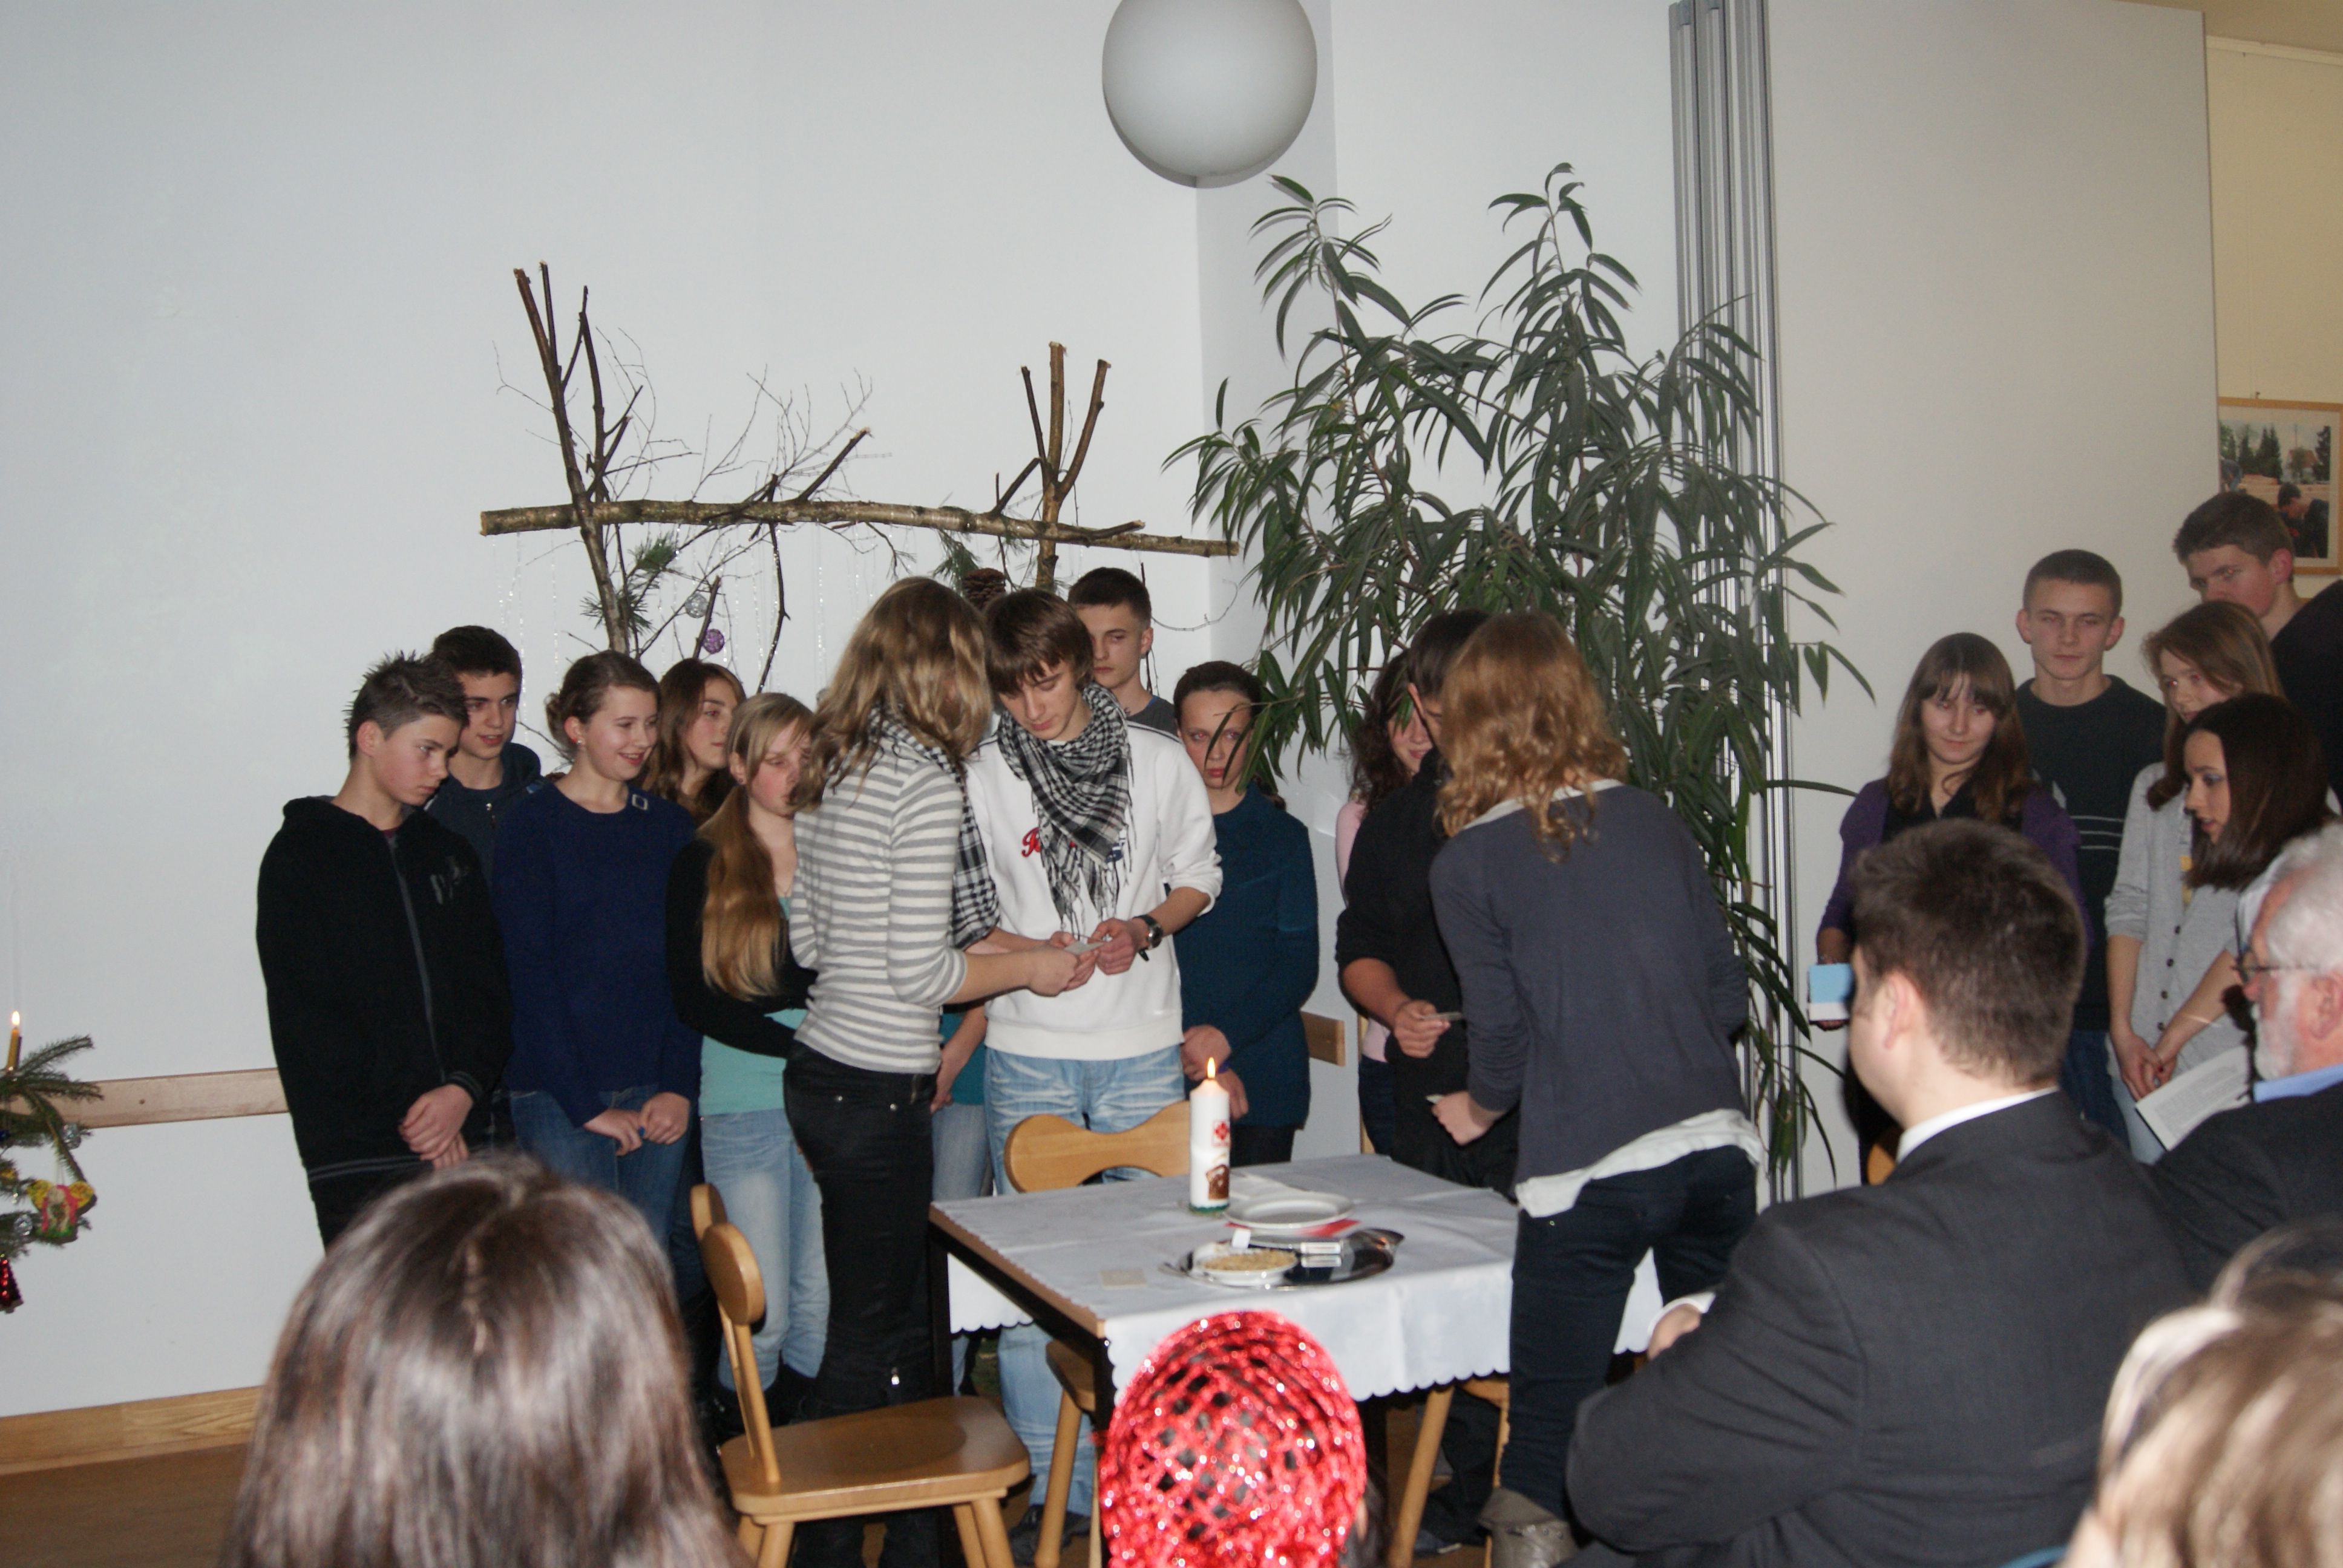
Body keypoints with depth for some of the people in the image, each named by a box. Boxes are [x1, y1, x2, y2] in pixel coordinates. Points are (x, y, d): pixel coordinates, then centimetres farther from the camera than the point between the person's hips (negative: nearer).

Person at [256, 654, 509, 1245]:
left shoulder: (449, 853, 16)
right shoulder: (301, 855, 0)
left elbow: (490, 989, 11)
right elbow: (308, 1023, -6)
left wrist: (464, 1089, -6)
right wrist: (407, 1118, -9)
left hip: (462, 1145, 5)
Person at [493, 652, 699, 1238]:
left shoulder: (670, 824, 12)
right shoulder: (531, 826, -1)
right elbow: (530, 974, -7)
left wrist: (680, 1084, -2)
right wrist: (587, 1105, -11)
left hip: (659, 1097, 4)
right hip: (560, 1099, -4)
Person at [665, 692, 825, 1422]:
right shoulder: (701, 866, 3)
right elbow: (693, 999, -3)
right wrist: (796, 1043, -12)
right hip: (745, 1106, -2)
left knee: (824, 1304, 4)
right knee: (761, 1313, -3)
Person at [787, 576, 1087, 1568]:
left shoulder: (831, 767, 8)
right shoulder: (925, 780, -17)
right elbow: (921, 972, -20)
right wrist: (1029, 967, -3)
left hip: (822, 1070, 9)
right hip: (877, 1093, -9)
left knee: (889, 1317, 18)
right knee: (873, 1337, 5)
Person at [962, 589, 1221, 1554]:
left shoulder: (1158, 761, 2)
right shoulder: (983, 779, -1)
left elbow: (1197, 876, 11)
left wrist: (1144, 929, -7)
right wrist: (1037, 953, -13)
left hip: (1140, 1048, 1)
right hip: (1028, 1051, 0)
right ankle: (1051, 1484, 14)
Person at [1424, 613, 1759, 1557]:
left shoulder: (1467, 863, -3)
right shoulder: (1655, 822, 8)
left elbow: (1504, 1032, -2)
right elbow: (1729, 992, 10)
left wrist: (1478, 1109, 19)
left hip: (1587, 1170, -4)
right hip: (1716, 1144, 4)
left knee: (1551, 1424, 7)